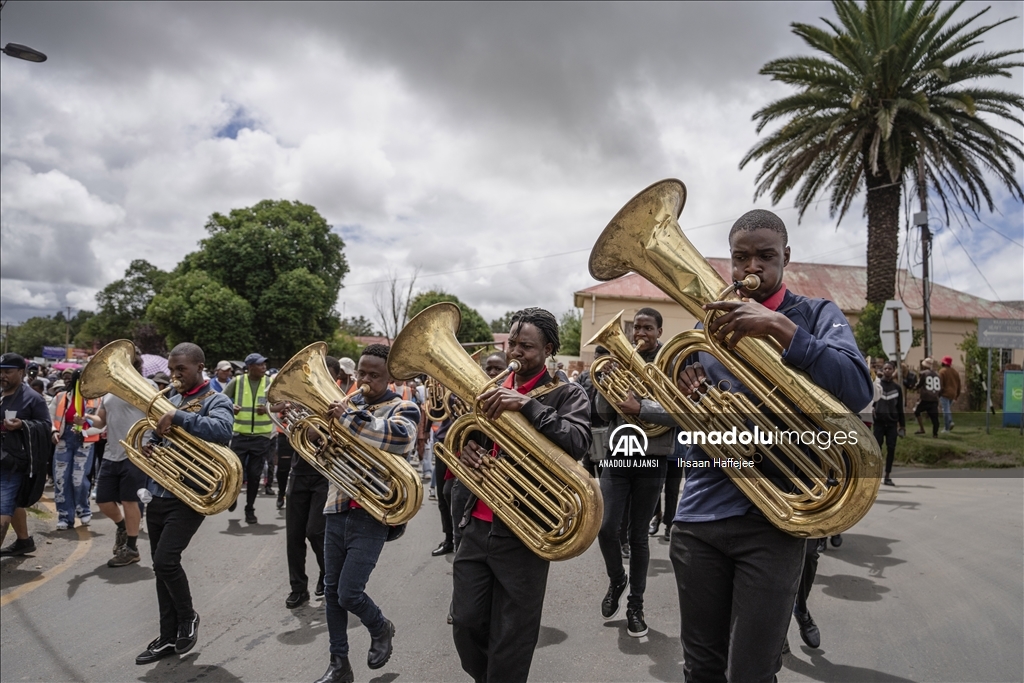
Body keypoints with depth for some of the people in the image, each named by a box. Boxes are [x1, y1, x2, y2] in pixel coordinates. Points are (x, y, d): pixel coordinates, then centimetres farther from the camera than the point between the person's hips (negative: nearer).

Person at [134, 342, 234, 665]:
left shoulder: (216, 401, -8)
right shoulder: (171, 400, 14)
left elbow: (222, 431, -30)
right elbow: (159, 438, 20)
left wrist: (178, 416, -29)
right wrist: (148, 448, -3)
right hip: (159, 495, 8)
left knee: (166, 561, -15)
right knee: (161, 566, 11)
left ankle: (188, 617, 12)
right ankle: (169, 637, 24)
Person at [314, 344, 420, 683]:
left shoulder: (403, 409, -7)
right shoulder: (347, 403, 9)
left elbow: (401, 437, -30)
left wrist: (349, 419, -30)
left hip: (373, 514, -6)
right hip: (338, 510, 6)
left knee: (349, 593, -5)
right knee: (332, 590, 12)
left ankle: (381, 629, 27)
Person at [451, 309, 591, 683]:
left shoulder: (567, 395, -5)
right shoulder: (492, 390, 12)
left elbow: (577, 443, -23)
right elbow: (460, 436, 18)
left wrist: (527, 403, -30)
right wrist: (465, 449, -5)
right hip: (478, 525, 5)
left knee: (510, 641, 5)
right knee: (466, 623, 13)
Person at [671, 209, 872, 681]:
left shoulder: (816, 316, 2)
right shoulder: (709, 324, 13)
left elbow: (858, 391, -16)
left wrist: (782, 328, -29)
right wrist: (685, 394, -8)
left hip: (772, 518, -3)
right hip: (699, 514, 4)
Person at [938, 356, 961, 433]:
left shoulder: (942, 371, -9)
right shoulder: (955, 372, 11)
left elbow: (940, 384, -13)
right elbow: (958, 384, 15)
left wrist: (938, 394, -8)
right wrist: (957, 394, 21)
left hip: (945, 393, -7)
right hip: (953, 394, 7)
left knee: (946, 410, -5)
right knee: (948, 409, 22)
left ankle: (947, 428, -4)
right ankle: (950, 422, 1)